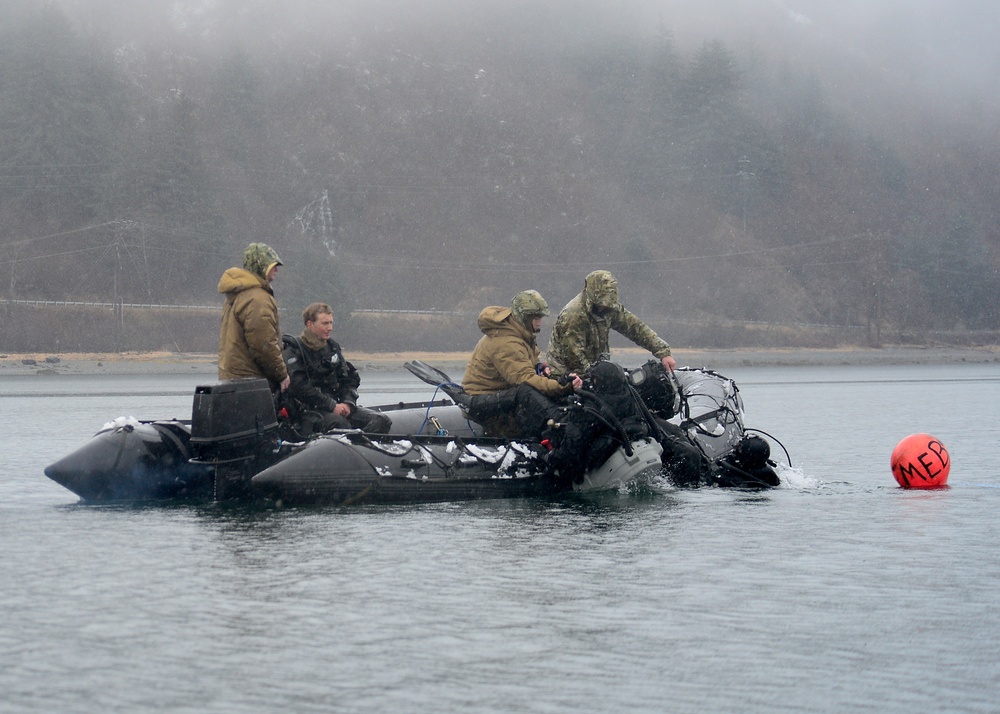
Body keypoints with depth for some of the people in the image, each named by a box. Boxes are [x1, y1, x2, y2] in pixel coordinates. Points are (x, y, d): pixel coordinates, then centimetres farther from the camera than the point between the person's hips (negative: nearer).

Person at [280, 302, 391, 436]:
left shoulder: (332, 346, 18)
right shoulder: (293, 351, -4)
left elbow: (350, 377, 20)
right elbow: (300, 387, -15)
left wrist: (348, 402, -1)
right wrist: (332, 406, -18)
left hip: (335, 406, 7)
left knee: (381, 421, -13)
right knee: (339, 422, -38)